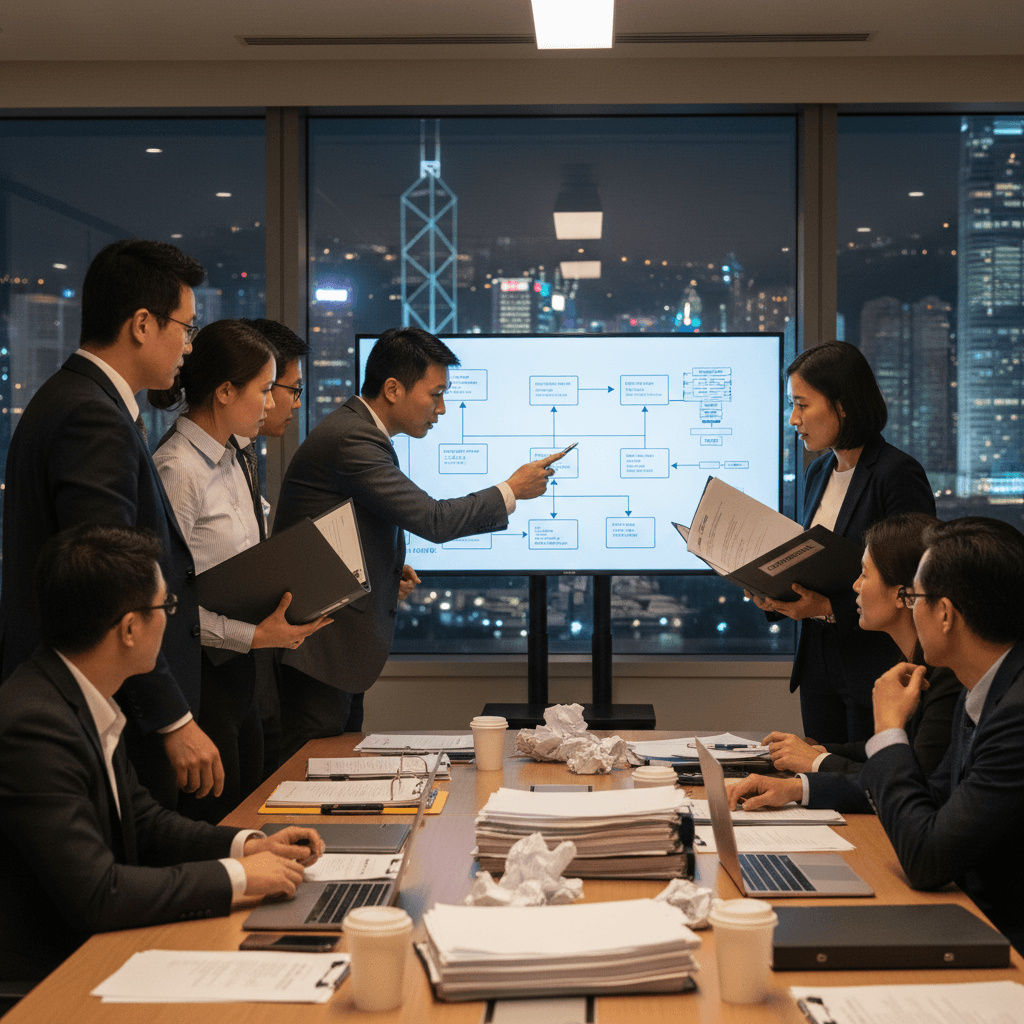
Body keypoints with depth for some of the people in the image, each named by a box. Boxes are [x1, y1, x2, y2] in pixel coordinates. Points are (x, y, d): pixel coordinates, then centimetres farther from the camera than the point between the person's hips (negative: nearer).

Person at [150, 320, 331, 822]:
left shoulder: (229, 460, 12)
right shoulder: (177, 469, -17)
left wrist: (279, 616, 4)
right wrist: (254, 635, -21)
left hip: (236, 669, 9)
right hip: (200, 673, -9)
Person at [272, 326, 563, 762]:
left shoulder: (357, 431, 15)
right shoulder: (350, 440, -19)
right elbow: (433, 520, -21)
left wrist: (389, 572, 8)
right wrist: (511, 491, -8)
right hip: (320, 648, -11)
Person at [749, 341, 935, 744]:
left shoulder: (898, 475, -12)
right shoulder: (817, 474, 12)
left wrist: (830, 608, -20)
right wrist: (774, 596, 1)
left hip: (875, 670, -7)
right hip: (818, 664, 7)